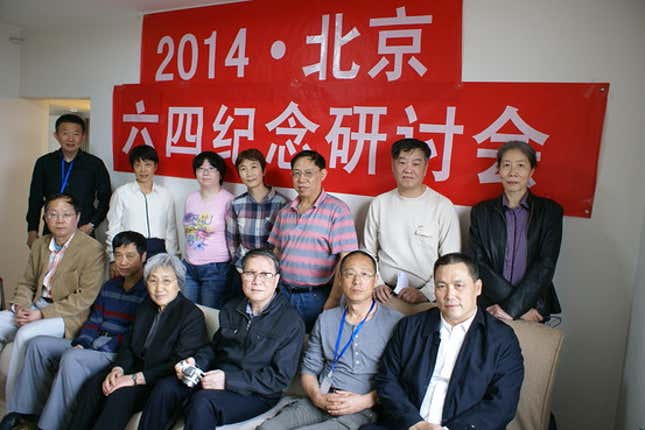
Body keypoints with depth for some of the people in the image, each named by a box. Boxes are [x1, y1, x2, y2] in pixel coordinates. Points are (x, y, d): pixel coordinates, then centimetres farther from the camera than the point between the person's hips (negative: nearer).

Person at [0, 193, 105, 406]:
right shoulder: (39, 245, 14)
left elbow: (84, 297, -16)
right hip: (34, 307, 7)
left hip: (68, 315, -7)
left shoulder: (93, 250, -11)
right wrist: (20, 307, -5)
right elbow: (26, 283, 17)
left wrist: (43, 313, -19)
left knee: (25, 335, -28)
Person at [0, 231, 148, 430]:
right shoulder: (110, 286, 17)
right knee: (38, 344, 2)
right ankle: (28, 409, 6)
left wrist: (98, 350, -18)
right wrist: (80, 344, -2)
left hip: (119, 352, -9)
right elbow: (94, 320, 17)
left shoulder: (148, 291, -11)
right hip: (93, 345, 9)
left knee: (71, 358, -32)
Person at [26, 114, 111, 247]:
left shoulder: (95, 164, -1)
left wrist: (92, 225, -5)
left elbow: (105, 199, 4)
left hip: (83, 234, -2)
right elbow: (35, 199, 12)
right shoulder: (44, 163, 6)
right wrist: (32, 231, 8)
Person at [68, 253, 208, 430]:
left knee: (121, 394, -29)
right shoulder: (145, 306, 12)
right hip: (138, 368, 7)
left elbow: (180, 366, -18)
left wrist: (136, 378, -21)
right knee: (92, 385, -15)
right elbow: (128, 345, 14)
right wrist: (118, 368, -8)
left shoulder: (193, 316, -13)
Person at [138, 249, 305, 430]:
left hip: (256, 394, -5)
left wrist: (229, 380, -21)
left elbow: (280, 377, -14)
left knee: (203, 401, -31)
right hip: (218, 377, 6)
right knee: (166, 387, -17)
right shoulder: (231, 309, 11)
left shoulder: (291, 322, -10)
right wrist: (194, 362, -4)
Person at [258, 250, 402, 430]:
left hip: (362, 409, -4)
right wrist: (317, 397, -5)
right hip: (321, 401, 4)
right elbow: (309, 368, 14)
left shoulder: (395, 322, 1)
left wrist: (366, 401, -12)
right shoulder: (325, 319, 15)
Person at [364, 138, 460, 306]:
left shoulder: (443, 206, -1)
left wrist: (425, 294, -12)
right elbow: (368, 252, 12)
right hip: (386, 294, 3)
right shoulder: (379, 204, 8)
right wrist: (377, 284, -2)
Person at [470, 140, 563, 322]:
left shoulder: (550, 211, 4)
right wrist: (524, 306, -10)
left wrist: (511, 307, -14)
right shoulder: (481, 212, 6)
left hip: (535, 314, 0)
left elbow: (545, 266, -4)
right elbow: (479, 265, -2)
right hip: (489, 308, 1)